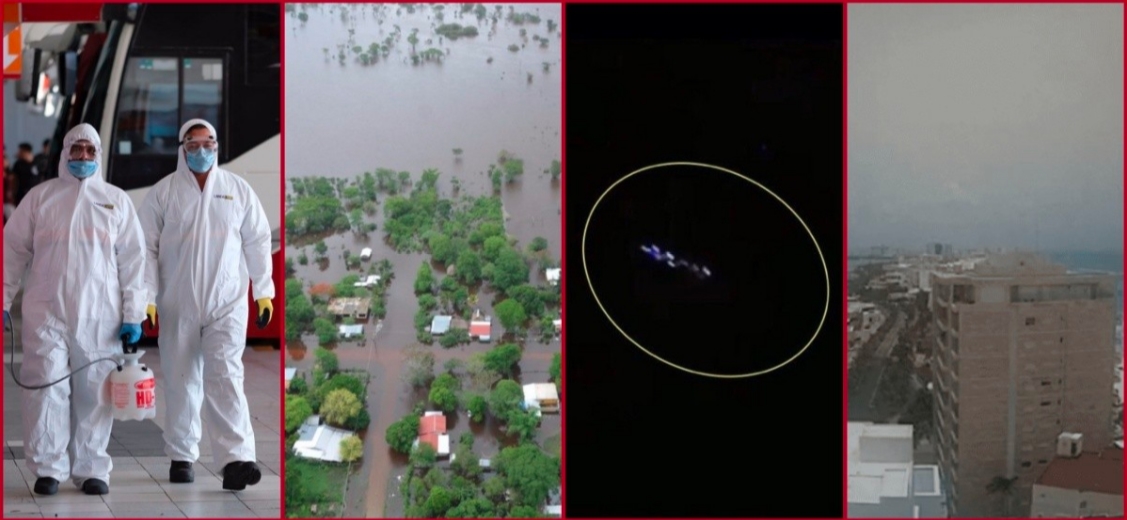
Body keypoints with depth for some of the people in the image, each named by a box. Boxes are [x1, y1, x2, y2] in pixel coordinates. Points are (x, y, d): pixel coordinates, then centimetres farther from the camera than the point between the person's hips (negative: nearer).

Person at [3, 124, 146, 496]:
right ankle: (48, 468, 3)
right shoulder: (41, 196, 11)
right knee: (47, 388, -4)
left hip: (100, 315, 0)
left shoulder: (116, 200, 12)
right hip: (46, 311, 0)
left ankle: (91, 469, 9)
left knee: (95, 393, 1)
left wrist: (132, 314, 2)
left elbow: (133, 259, 9)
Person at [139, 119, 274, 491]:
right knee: (181, 381, 7)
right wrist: (146, 298, -3)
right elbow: (147, 247, 3)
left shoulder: (238, 190, 6)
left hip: (227, 302, -1)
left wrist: (264, 292, 6)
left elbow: (257, 242, 9)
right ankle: (181, 456, 20)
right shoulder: (163, 193, 3)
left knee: (226, 377, -13)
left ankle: (236, 459, -21)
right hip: (177, 305, 1)